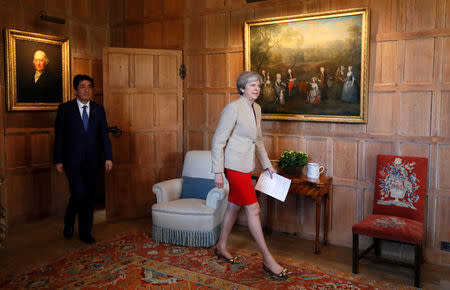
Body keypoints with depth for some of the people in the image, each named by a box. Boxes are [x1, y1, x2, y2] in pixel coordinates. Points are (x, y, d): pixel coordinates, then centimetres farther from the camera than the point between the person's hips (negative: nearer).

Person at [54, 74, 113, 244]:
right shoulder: (65, 109, 0)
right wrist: (58, 160, -4)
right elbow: (59, 136, 0)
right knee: (79, 194, -12)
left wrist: (108, 157, 0)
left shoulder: (98, 110, 8)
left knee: (90, 197, 7)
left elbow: (104, 135, 7)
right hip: (73, 160, -3)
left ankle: (85, 232, 21)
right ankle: (69, 221, 19)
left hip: (92, 161, 3)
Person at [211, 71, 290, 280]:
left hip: (246, 165, 8)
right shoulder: (233, 109, -15)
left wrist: (267, 165, 19)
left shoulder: (256, 109, 10)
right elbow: (218, 141, -16)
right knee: (253, 209, -5)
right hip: (235, 165, -8)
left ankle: (221, 247, 33)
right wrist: (218, 172, -18)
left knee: (234, 206, 16)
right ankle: (268, 259, 4)